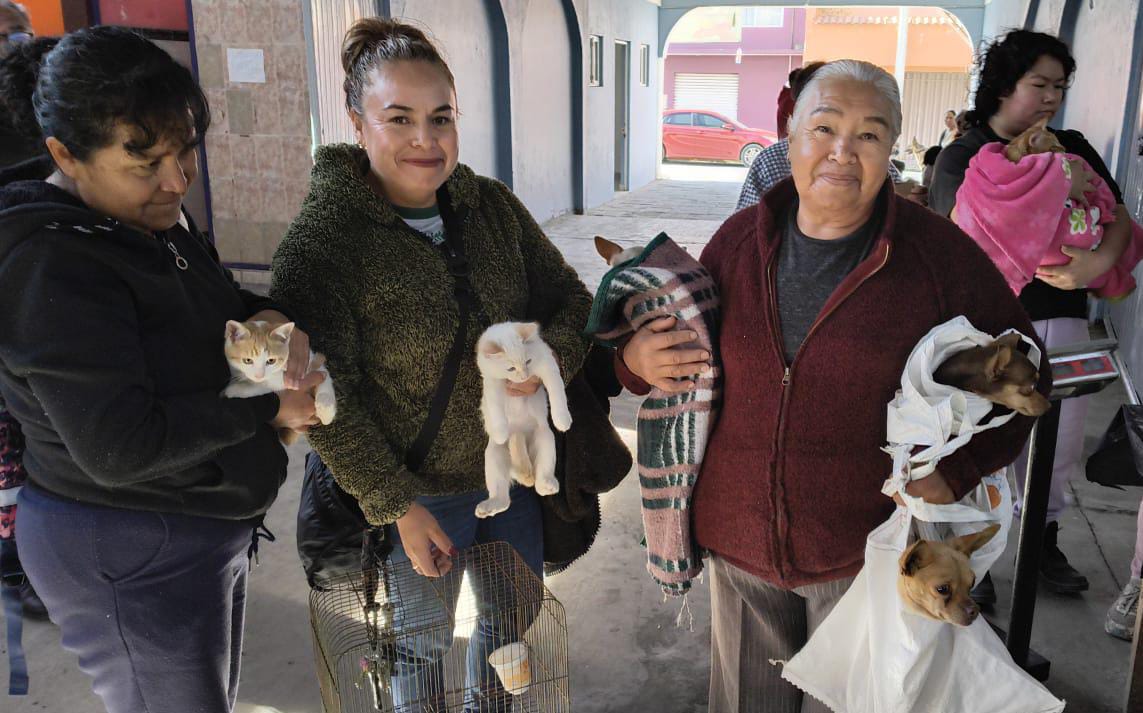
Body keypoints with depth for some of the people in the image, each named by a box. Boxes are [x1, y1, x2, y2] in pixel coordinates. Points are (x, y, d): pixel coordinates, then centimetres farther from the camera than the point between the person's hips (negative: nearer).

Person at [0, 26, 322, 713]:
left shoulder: (151, 221, 3)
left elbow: (217, 304, 15)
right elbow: (119, 447, -30)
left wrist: (271, 318, -9)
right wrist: (267, 407, -21)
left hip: (201, 528, 9)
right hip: (132, 559, -9)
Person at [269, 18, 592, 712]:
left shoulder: (493, 205, -5)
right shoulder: (322, 241, -20)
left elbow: (570, 297, 2)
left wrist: (552, 357, -19)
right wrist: (398, 506, -17)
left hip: (516, 476, 5)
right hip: (418, 494, -5)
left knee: (512, 624, 26)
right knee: (423, 642, 18)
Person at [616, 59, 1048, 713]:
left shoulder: (939, 253, -11)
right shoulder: (740, 239, -2)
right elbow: (685, 348, 11)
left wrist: (957, 472, -14)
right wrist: (638, 359, -11)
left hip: (867, 552, -2)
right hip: (739, 540, 3)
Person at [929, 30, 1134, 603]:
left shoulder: (1073, 148, 11)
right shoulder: (962, 157, -1)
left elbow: (1119, 216, 5)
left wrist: (1101, 260, -17)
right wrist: (1046, 267, -23)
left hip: (1062, 319, 4)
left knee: (1060, 442, 14)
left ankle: (1044, 541, 36)